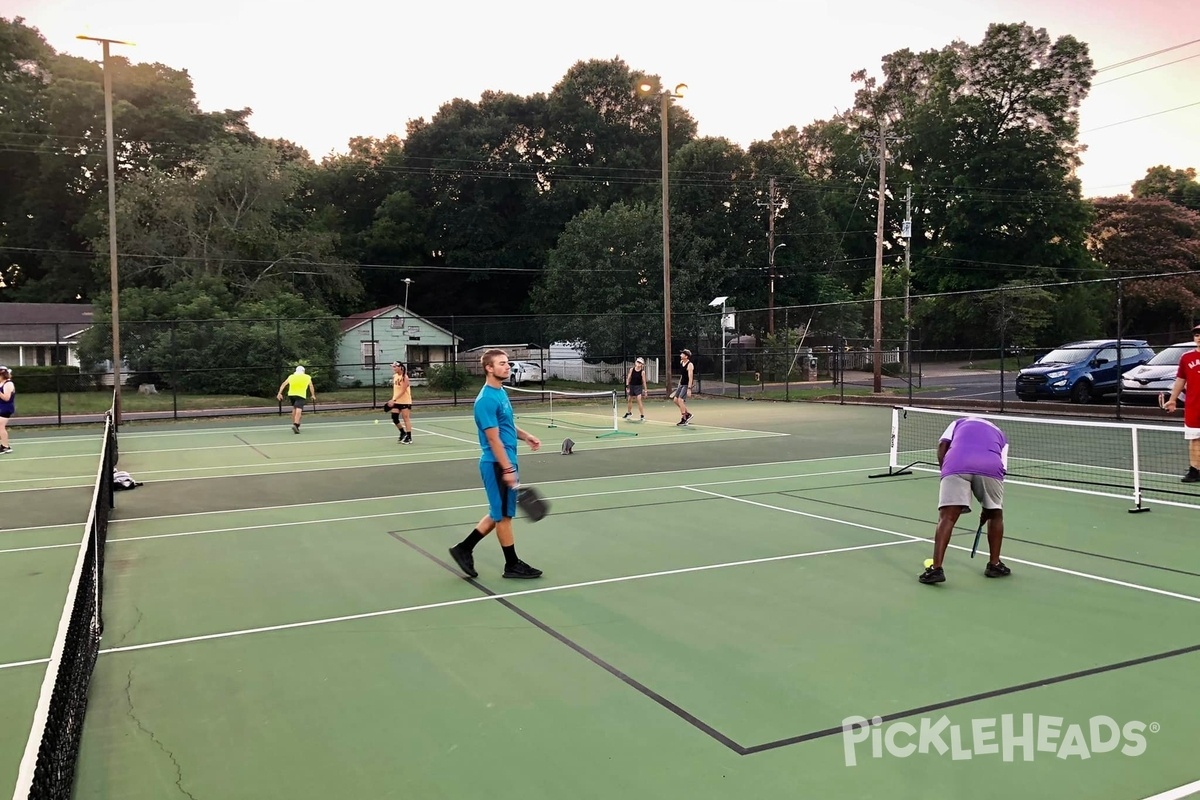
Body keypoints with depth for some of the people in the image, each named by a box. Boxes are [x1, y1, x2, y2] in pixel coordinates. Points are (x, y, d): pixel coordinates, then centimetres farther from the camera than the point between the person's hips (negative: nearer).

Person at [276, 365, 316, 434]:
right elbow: (311, 387, 17)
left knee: (294, 409, 23)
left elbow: (283, 384, 7)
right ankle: (295, 425, -32)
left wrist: (279, 393, 3)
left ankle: (295, 423, 29)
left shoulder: (291, 376, 16)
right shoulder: (307, 377, 12)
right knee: (298, 410, -14)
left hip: (291, 394, 4)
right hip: (300, 395, -4)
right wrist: (313, 395, 28)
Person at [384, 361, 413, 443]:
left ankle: (409, 438, 5)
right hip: (396, 401, 7)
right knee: (394, 418, 2)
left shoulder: (405, 377, -17)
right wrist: (393, 400, 10)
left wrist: (393, 399, -26)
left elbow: (402, 391, -22)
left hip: (405, 401, -7)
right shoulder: (394, 376, 5)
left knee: (406, 418, -2)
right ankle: (403, 433, 23)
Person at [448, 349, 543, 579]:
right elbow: (494, 439, -21)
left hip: (504, 463, 10)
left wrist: (526, 436, 9)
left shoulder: (501, 392, 11)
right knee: (504, 515, 3)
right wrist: (507, 469, -22)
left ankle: (464, 549, 24)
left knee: (498, 514, 17)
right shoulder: (487, 399, -19)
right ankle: (512, 565, 15)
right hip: (497, 465, -10)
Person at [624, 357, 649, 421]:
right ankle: (629, 413, 42)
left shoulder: (642, 372, -11)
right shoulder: (632, 369, -5)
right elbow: (628, 378, 2)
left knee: (639, 400, -17)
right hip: (631, 386, 4)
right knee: (629, 400, 17)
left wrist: (645, 390, -8)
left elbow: (644, 381, -7)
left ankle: (642, 416, -12)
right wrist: (627, 386, -2)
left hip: (639, 386, -4)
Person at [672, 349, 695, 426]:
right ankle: (688, 414, 20)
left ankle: (684, 419, -10)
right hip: (681, 384, 9)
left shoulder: (690, 365, -17)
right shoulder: (681, 362, 9)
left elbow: (690, 377, -22)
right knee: (676, 400, 6)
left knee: (680, 400, -17)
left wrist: (689, 389, -28)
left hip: (687, 385, -9)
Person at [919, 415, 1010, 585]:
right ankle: (994, 564, 31)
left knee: (946, 518, -2)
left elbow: (942, 445, 16)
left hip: (956, 462, -1)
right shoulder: (1000, 436, 38)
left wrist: (947, 474, 20)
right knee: (996, 515, 25)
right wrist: (987, 509, 34)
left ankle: (936, 568, -13)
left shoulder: (959, 422, 37)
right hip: (990, 467, 1)